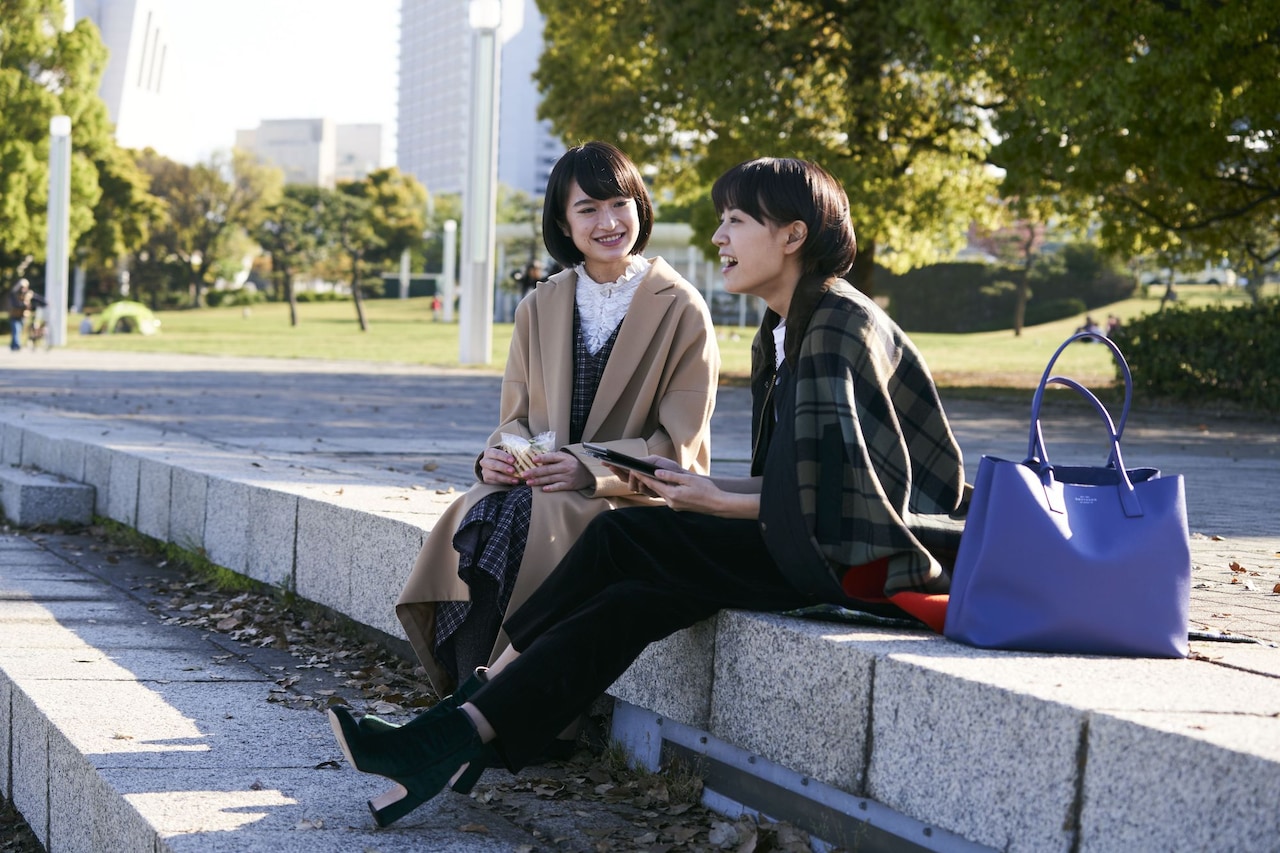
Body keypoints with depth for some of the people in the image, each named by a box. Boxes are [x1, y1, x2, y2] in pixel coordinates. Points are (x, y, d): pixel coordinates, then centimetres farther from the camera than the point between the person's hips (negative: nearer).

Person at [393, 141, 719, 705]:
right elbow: (517, 415, 15)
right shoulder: (539, 308, 14)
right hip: (536, 484, 4)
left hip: (639, 499, -4)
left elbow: (677, 447, -5)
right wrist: (501, 453, -10)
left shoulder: (681, 310, -1)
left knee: (531, 519, -33)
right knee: (476, 520, -29)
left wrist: (588, 468, -19)